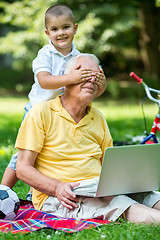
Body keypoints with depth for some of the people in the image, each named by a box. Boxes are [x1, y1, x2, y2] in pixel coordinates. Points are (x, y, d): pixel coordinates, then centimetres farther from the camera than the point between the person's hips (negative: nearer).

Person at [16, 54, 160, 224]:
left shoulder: (98, 119, 17)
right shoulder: (41, 114, -2)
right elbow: (23, 169, -5)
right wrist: (58, 188, -21)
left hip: (99, 190, 6)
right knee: (118, 203, -35)